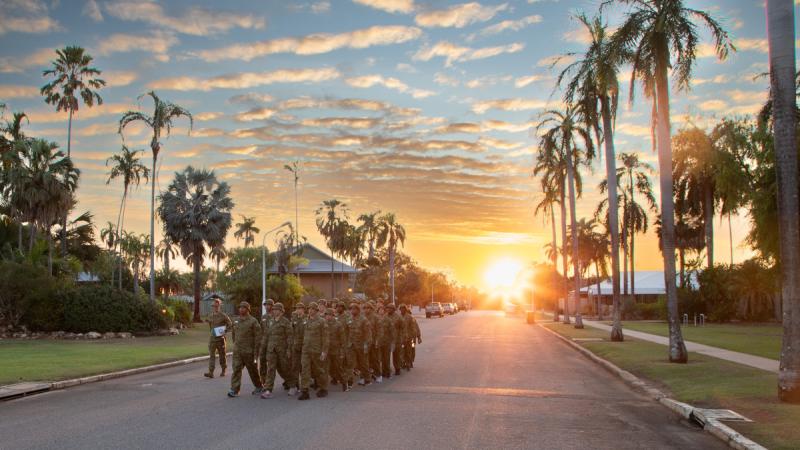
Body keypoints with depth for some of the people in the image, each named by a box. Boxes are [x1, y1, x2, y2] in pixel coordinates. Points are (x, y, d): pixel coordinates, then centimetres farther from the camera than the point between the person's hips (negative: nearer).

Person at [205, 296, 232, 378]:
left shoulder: (223, 316, -6)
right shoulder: (210, 316, 9)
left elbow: (230, 324, -5)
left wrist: (225, 331, -16)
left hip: (220, 338, -3)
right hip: (212, 338, 3)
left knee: (222, 355, 7)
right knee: (211, 355, -8)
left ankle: (223, 371, 22)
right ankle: (211, 372, -14)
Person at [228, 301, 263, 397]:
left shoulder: (253, 321, -8)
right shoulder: (236, 321, 9)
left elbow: (258, 336, -9)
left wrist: (256, 350, -13)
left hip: (248, 351, -4)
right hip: (237, 350, 4)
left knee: (252, 370, 8)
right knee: (236, 369, -6)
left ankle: (258, 387, 26)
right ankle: (234, 390, -7)